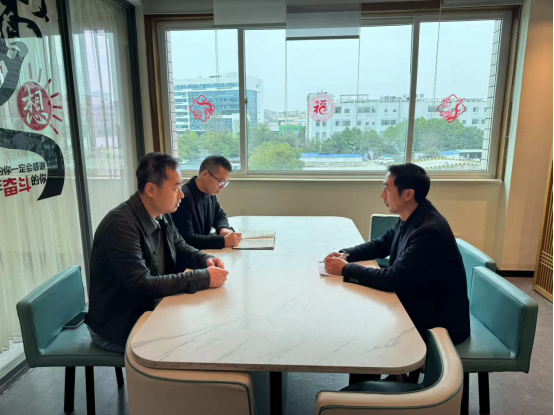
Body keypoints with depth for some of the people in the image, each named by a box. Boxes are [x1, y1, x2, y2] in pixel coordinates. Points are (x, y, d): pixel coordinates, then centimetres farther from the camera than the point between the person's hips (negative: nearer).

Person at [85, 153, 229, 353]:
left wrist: (206, 260, -10)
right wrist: (204, 278, -30)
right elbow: (142, 286, -31)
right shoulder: (120, 226, -27)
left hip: (149, 311, 7)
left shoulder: (162, 216, -2)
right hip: (119, 329, -7)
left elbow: (180, 249, 12)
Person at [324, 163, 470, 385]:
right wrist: (347, 254, -6)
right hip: (418, 304, 8)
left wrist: (345, 270, -22)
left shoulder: (430, 230, -30)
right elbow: (381, 245, 11)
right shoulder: (411, 217, -2)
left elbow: (393, 280, -31)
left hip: (439, 321, -8)